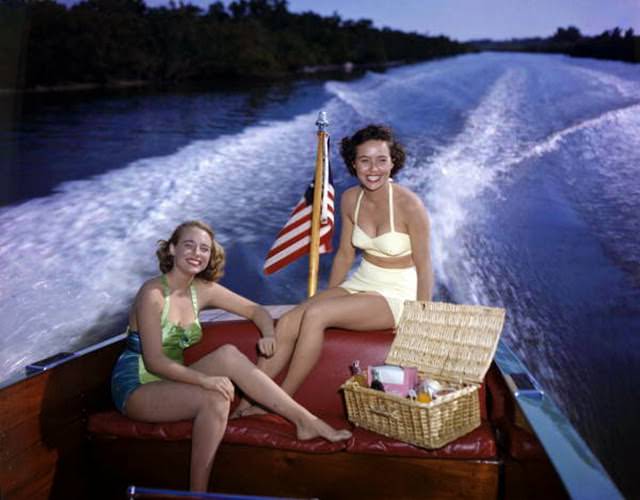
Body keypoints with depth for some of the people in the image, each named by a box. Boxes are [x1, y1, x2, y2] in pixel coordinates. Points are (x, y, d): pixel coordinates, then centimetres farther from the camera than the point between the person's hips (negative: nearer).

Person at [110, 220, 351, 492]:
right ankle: (198, 492, -20)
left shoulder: (203, 290, 0)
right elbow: (154, 360, -22)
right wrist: (204, 379, -34)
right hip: (136, 387, -5)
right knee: (215, 398, -30)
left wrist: (268, 336, -16)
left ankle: (305, 420, -20)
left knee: (228, 354, -20)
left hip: (169, 379, 6)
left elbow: (256, 310, 6)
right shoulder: (153, 293, -18)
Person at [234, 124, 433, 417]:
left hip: (396, 297, -6)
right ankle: (245, 404, -13)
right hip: (359, 285, 6)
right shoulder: (350, 199, 1)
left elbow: (424, 268, -12)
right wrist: (328, 298, 13)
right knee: (288, 322, -17)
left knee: (315, 315, -28)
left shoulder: (408, 205, -17)